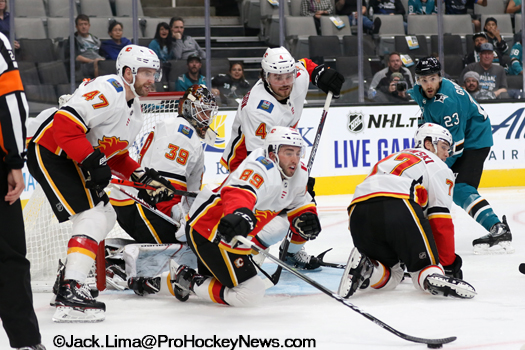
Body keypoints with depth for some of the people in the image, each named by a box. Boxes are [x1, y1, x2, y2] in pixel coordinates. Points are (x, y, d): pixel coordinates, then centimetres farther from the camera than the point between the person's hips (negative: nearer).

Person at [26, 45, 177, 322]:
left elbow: (115, 154, 21)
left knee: (106, 216, 17)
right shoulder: (108, 91, -20)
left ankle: (68, 276, 25)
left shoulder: (134, 110, 14)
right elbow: (64, 124, -29)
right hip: (49, 154, -11)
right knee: (92, 217, -20)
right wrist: (93, 162, -30)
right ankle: (70, 293, -27)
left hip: (72, 162, 11)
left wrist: (145, 177, 7)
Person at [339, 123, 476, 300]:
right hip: (399, 206, -5)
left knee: (389, 277, 19)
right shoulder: (437, 166, 21)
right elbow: (440, 221, 11)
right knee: (424, 264, 7)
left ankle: (362, 266, -10)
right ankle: (434, 276, -27)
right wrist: (449, 265, 16)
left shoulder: (391, 158, 41)